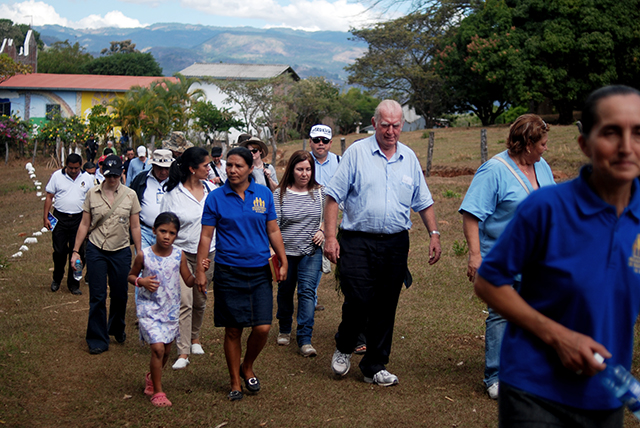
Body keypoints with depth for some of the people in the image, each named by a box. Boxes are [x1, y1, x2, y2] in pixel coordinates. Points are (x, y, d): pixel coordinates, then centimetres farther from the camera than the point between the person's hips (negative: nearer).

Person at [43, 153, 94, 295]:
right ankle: (56, 279, 26)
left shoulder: (87, 178, 4)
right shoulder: (57, 176, 0)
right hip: (60, 218, -1)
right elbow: (49, 197, 3)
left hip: (79, 219, 1)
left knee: (77, 252, 2)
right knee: (59, 251, 3)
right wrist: (45, 217, -2)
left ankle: (73, 284, 13)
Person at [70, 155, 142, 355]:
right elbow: (84, 224, 4)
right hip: (96, 250, 0)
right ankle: (97, 340, 11)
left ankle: (117, 329, 34)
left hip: (121, 251, 1)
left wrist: (139, 253, 4)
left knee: (119, 295, 9)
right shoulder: (93, 194, 0)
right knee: (97, 296, 0)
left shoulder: (130, 195, 0)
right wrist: (76, 251, 3)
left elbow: (135, 226, 4)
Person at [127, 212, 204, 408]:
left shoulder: (179, 256, -5)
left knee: (166, 350, 14)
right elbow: (131, 276, 5)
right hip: (148, 308, -3)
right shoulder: (144, 255, -10)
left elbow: (189, 281, 1)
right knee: (158, 348, -14)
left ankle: (151, 377, 44)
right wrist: (141, 281, -16)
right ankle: (157, 392, 2)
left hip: (171, 309, 3)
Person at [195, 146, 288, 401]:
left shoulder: (264, 194, 4)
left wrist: (283, 262, 5)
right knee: (233, 330, 4)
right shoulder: (216, 197, -1)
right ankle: (235, 382, 21)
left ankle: (248, 367, 24)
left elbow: (273, 231, 10)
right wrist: (199, 270, -3)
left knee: (262, 328, -5)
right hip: (228, 272, -1)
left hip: (259, 272, 2)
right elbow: (206, 236, 1)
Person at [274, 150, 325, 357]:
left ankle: (305, 339, -7)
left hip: (311, 251, 0)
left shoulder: (319, 192, 1)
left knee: (307, 291, -8)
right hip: (286, 252, 0)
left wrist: (322, 231, -5)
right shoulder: (279, 194, -4)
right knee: (285, 291, 13)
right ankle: (284, 330, 35)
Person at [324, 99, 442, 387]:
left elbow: (423, 202, 18)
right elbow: (334, 197, -4)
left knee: (385, 308, 7)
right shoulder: (357, 152, -2)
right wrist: (330, 237, -10)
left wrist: (434, 234, 9)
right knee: (358, 301, -9)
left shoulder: (409, 158, 11)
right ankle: (343, 347, 21)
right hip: (357, 242, -4)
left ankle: (374, 367, 21)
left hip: (395, 244, 4)